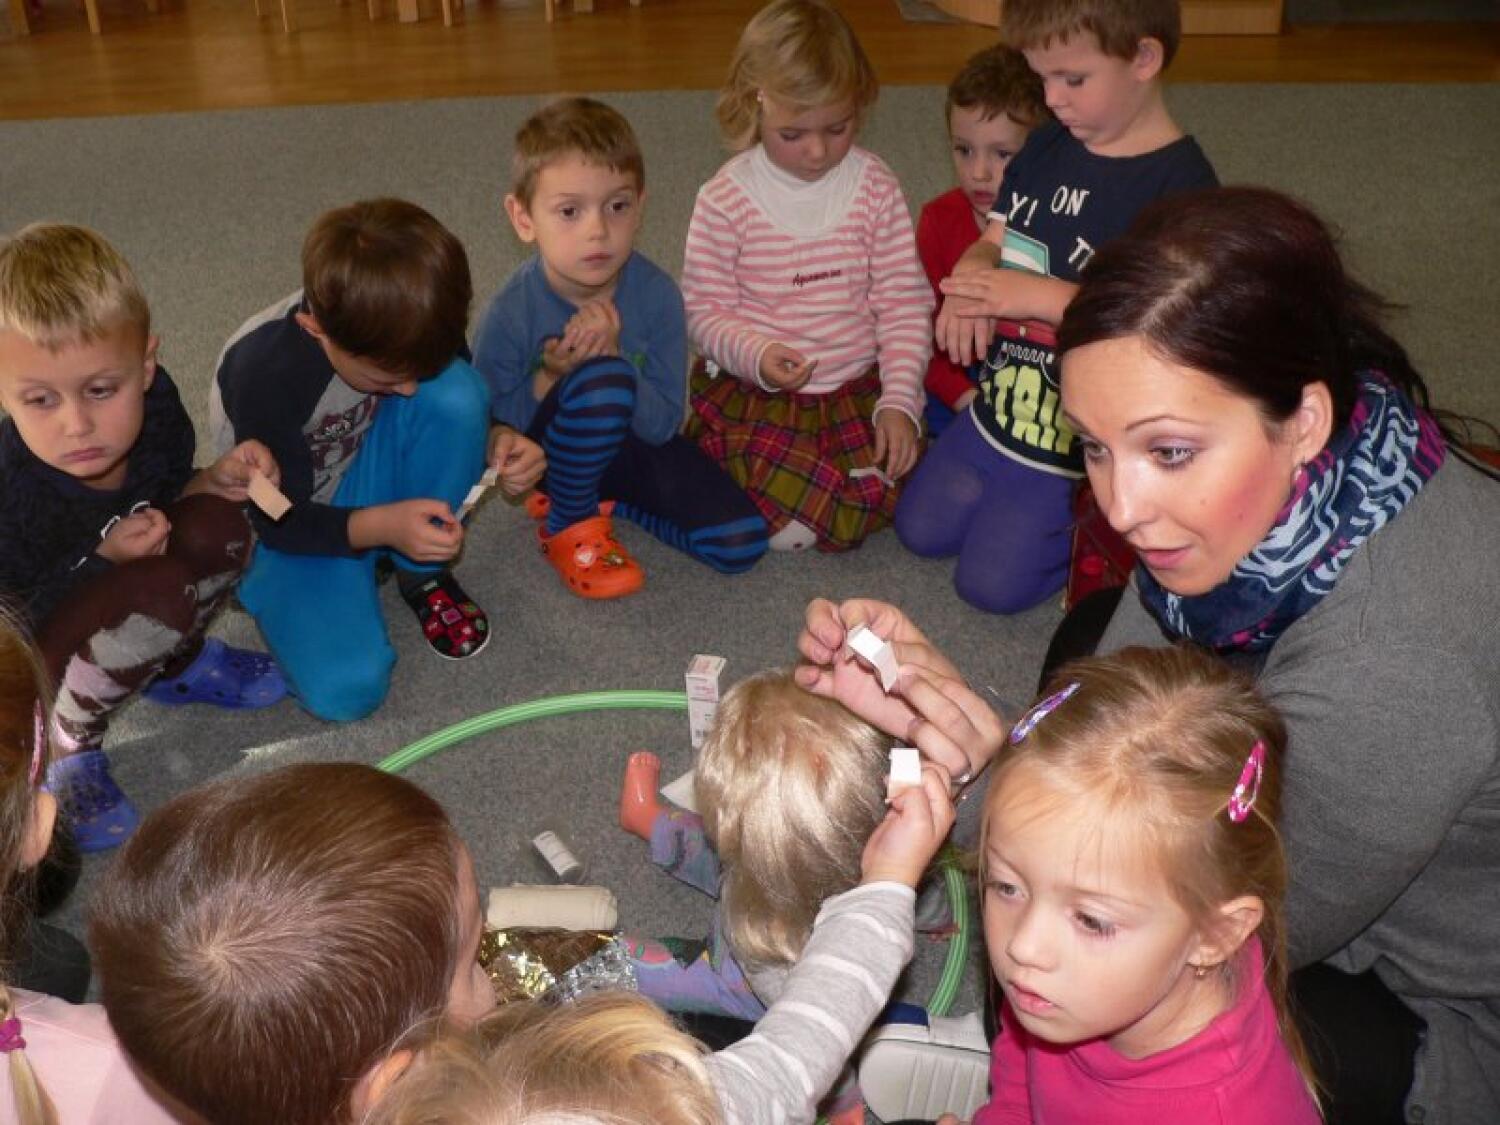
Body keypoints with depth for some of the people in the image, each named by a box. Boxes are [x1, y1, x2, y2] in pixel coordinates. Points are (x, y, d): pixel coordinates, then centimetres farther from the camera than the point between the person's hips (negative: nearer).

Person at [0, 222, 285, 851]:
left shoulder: (155, 404, -20)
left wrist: (215, 482, -19)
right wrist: (104, 557, -31)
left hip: (106, 579, 5)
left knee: (217, 532, -24)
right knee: (158, 592, -34)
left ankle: (174, 664, 7)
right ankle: (66, 744, -9)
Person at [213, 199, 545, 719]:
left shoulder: (407, 329, -19)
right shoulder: (264, 373, -33)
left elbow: (465, 412, 0)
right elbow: (280, 520, -22)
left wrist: (496, 443, -23)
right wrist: (382, 525, -38)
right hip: (289, 528, -4)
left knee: (455, 392, -27)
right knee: (346, 689, -28)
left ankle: (421, 572, -5)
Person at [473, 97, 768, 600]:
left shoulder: (656, 294, -18)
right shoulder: (513, 312, -24)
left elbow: (663, 425, -14)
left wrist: (612, 354, -31)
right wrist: (549, 380, -32)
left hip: (630, 443, 4)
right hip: (550, 455, -4)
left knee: (741, 542, -13)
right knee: (603, 380, -38)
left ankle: (606, 498, 9)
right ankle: (568, 521, -12)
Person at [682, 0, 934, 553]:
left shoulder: (874, 186, -1)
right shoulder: (725, 199, -8)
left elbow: (904, 302, -1)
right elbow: (702, 309, -3)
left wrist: (900, 400, -10)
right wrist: (755, 353, -23)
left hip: (857, 384, 3)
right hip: (753, 388, -2)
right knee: (789, 524, -22)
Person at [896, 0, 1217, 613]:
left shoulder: (1180, 183, -22)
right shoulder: (1047, 147, 2)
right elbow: (990, 243, 8)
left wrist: (1041, 295, -31)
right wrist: (969, 282, -17)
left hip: (1074, 441, -8)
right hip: (996, 404, 8)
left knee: (992, 581, -3)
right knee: (920, 531, 15)